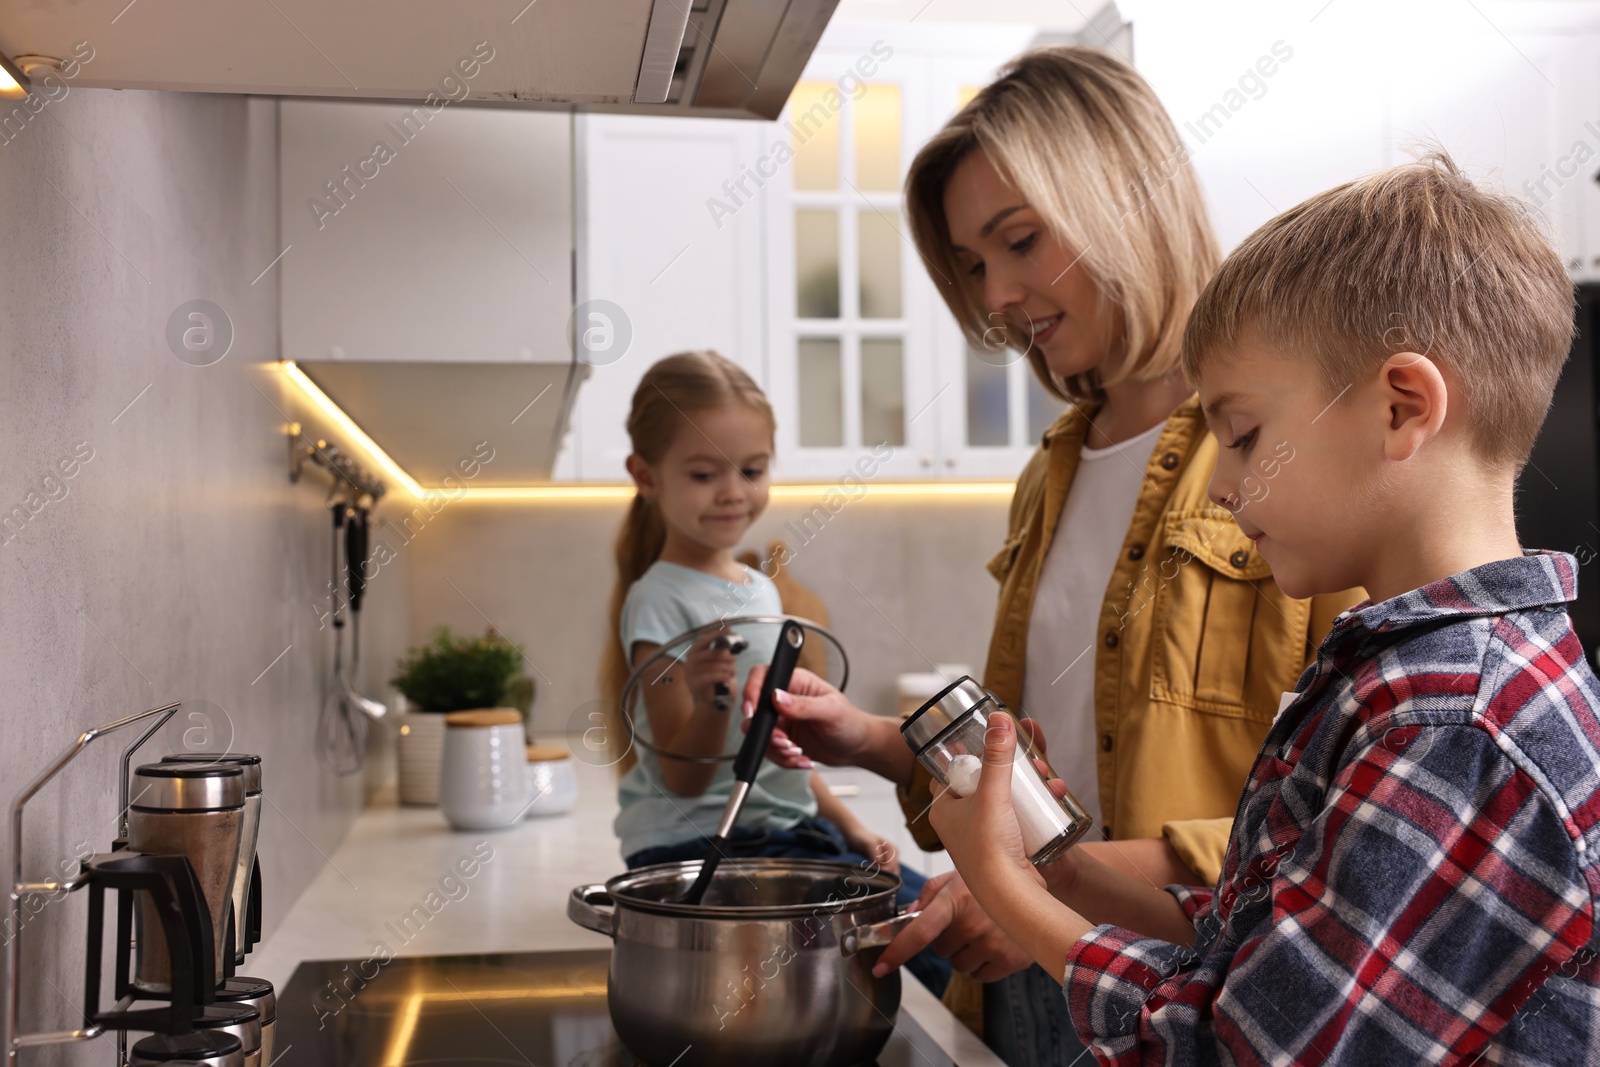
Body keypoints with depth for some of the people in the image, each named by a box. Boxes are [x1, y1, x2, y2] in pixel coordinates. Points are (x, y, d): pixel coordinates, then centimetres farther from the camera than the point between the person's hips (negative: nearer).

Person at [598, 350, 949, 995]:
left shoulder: (761, 590, 11)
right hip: (698, 846, -8)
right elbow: (682, 777, -14)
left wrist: (847, 826, 14)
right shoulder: (660, 602, -13)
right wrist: (712, 700, -33)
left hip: (788, 833, 8)